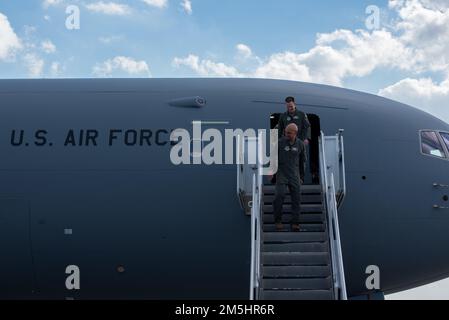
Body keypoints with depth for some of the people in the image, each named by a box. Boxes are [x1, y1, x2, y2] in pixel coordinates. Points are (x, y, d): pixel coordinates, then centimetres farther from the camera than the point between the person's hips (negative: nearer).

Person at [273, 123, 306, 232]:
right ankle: (278, 220, -3)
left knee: (296, 198, -1)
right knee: (279, 195, -16)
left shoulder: (300, 144, 6)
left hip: (295, 175, 2)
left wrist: (302, 177, 17)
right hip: (282, 174, -2)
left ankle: (295, 223, 6)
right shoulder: (280, 142, -1)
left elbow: (302, 161, 16)